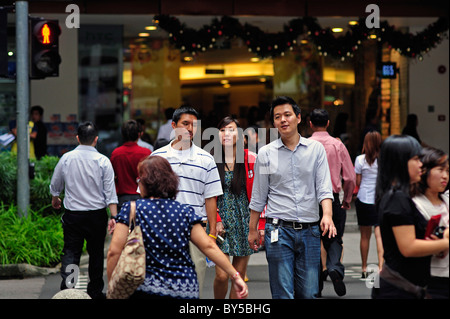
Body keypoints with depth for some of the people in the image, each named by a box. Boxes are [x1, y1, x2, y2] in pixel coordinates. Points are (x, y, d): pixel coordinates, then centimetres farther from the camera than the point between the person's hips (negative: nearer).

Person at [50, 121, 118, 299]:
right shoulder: (103, 161, -7)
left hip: (72, 214, 1)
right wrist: (114, 216, -7)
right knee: (96, 253, 12)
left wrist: (55, 199, 34)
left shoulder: (66, 158, -1)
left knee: (70, 251, 2)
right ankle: (95, 291, 20)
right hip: (97, 214, -1)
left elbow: (55, 185, 14)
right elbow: (110, 191, -9)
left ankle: (67, 287, -17)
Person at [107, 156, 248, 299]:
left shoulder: (131, 210, -3)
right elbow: (208, 246, -1)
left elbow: (114, 251, -8)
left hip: (145, 288, -2)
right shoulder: (185, 212, 3)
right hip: (186, 290, 2)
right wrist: (235, 276, 2)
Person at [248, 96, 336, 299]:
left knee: (309, 293, 5)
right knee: (282, 293, -3)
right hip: (279, 229, -1)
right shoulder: (266, 153, 4)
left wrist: (327, 215, -19)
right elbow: (258, 196, 10)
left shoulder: (316, 149, 5)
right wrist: (252, 229, 12)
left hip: (309, 230, 1)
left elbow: (324, 188, -2)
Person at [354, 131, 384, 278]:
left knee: (365, 236, 9)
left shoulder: (360, 159, -5)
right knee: (380, 234, -2)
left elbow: (357, 182, -3)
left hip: (364, 200, 0)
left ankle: (364, 269, 17)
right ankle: (381, 265, -14)